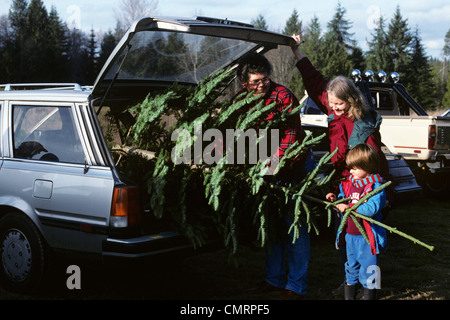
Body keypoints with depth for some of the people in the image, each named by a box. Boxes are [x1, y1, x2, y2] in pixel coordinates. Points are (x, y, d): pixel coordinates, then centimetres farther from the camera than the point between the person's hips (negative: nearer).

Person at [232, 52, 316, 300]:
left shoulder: (282, 96, -18)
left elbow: (291, 134, -25)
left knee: (294, 223, -3)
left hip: (293, 165, -6)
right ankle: (274, 279, 28)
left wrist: (276, 159, -38)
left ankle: (296, 286, 7)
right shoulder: (240, 100, 0)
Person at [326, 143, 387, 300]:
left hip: (367, 237, -7)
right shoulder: (349, 183, 7)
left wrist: (350, 207, -31)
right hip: (350, 234, 7)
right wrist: (336, 200, -1)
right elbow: (344, 201, 20)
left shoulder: (376, 186, -15)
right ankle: (348, 296, 31)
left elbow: (372, 208, -28)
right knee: (351, 268, 19)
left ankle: (369, 296, 16)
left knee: (368, 270, 2)